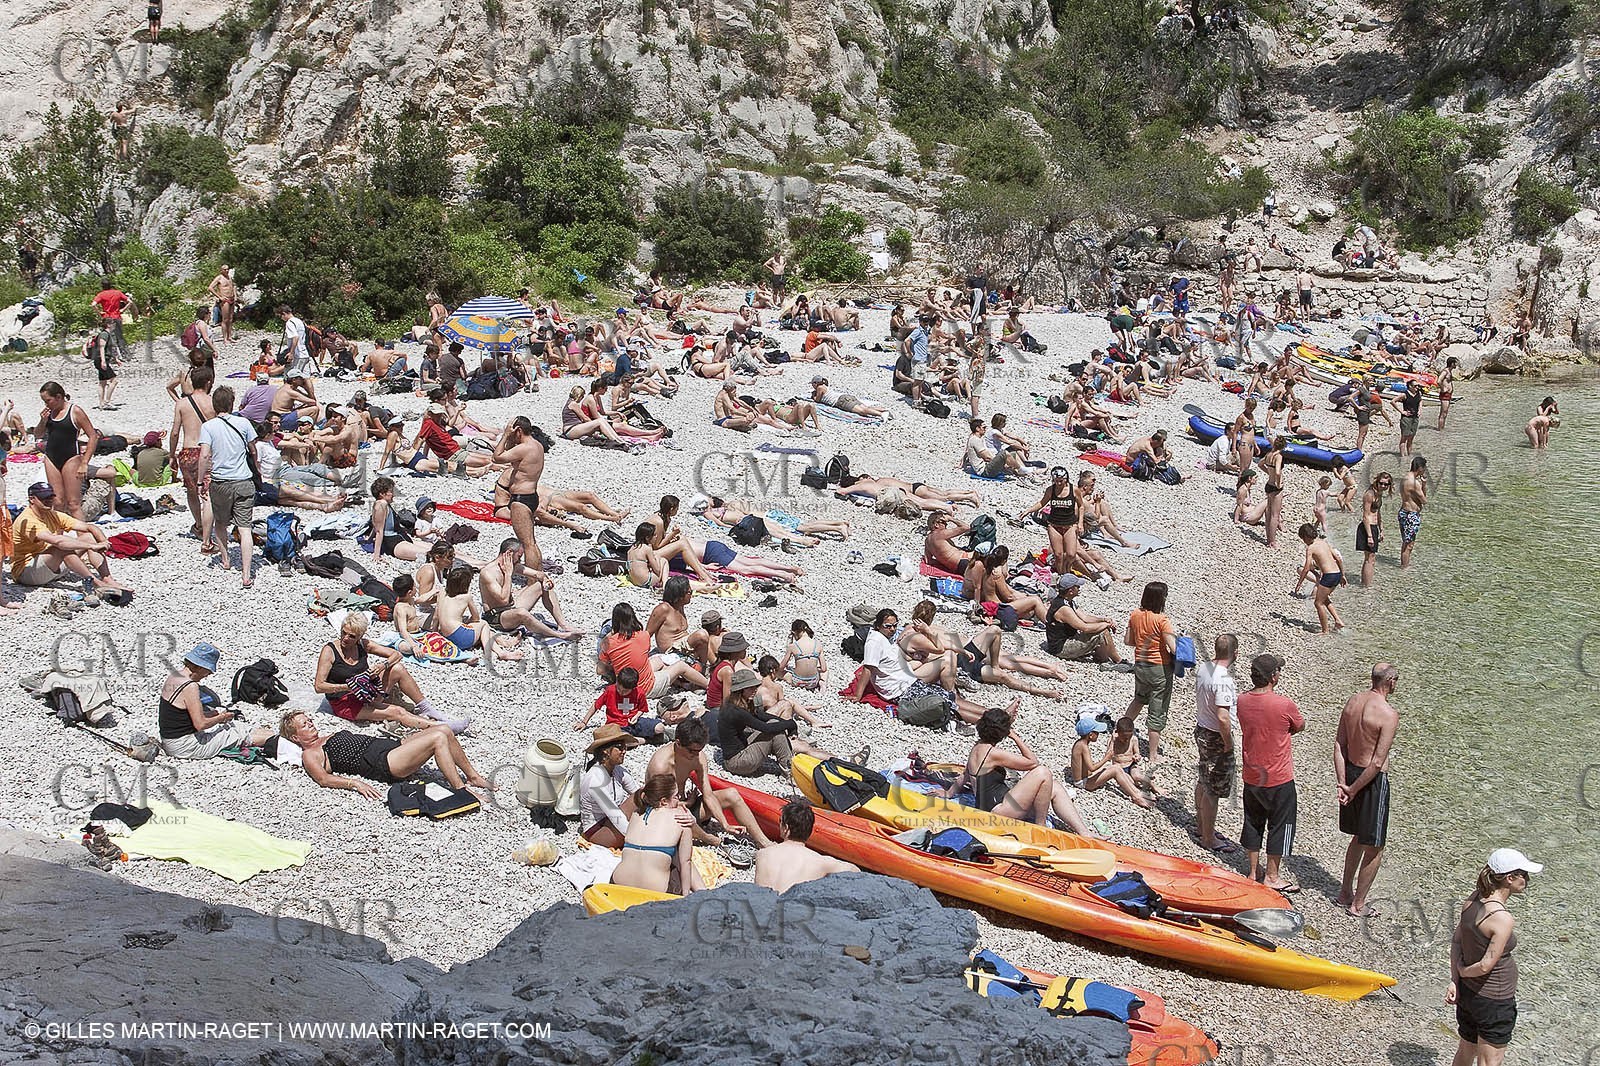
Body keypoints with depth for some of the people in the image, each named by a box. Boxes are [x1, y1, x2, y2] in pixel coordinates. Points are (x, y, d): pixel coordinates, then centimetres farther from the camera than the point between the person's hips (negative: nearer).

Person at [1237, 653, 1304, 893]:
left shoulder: (1242, 700, -7)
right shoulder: (1284, 704, -22)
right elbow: (1300, 726, -2)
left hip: (1251, 776, 5)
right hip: (1279, 779, -5)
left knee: (1253, 822, 18)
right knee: (1280, 825, 11)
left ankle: (1254, 871, 30)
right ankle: (1272, 876, 20)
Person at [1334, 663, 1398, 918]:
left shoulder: (1352, 701, 1)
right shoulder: (1389, 714, -21)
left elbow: (1339, 744, 1)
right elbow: (1378, 762, -22)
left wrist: (1342, 781, -1)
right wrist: (1353, 790, -15)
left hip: (1351, 772, 7)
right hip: (1372, 780, -7)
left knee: (1359, 836, 26)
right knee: (1374, 846, 9)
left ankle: (1345, 892, 36)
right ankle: (1358, 904, 18)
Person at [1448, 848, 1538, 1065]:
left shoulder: (1474, 899, -3)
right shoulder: (1503, 919, -27)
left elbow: (1456, 941, 4)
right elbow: (1486, 965, -26)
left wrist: (1455, 979, 4)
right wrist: (1464, 972, -7)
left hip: (1467, 992, 8)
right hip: (1494, 1001, -8)